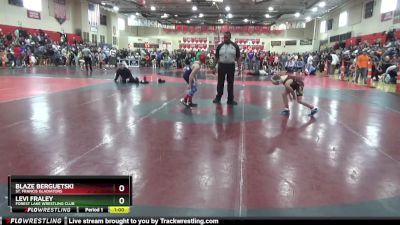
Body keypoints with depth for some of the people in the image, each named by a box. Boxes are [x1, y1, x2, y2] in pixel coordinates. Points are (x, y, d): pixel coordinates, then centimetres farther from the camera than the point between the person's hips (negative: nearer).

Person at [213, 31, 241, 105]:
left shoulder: (235, 46, 2)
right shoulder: (220, 46, 3)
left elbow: (238, 57, 3)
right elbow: (216, 57, 6)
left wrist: (239, 66, -4)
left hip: (231, 66, 0)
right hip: (221, 66, 0)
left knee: (230, 83, 6)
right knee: (220, 83, 7)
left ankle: (230, 99, 15)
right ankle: (218, 97, 20)